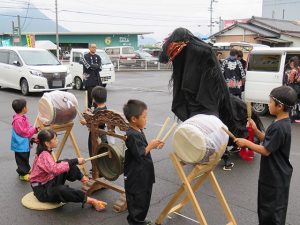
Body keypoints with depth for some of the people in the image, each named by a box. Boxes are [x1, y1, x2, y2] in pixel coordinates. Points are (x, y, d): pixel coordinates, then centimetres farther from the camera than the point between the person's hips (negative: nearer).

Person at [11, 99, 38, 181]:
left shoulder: (23, 118, 7)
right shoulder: (18, 120, -26)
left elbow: (27, 129, 16)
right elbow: (24, 132, -25)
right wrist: (34, 129, -21)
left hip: (25, 143, 10)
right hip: (21, 145, -10)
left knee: (25, 158, 23)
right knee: (22, 159, 2)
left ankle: (27, 170, 37)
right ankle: (23, 174, 13)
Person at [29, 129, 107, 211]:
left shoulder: (45, 152, 3)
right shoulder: (44, 155, -24)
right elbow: (55, 169, -42)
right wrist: (75, 161, -38)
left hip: (49, 181, 9)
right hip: (42, 190, -9)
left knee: (68, 164, -2)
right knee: (61, 190, -39)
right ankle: (90, 201, -36)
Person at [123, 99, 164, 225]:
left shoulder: (138, 131, 7)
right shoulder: (131, 135, -24)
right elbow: (139, 154, -25)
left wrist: (153, 145, 5)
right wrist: (150, 146, -16)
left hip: (144, 173, 10)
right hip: (135, 176, -10)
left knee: (145, 198, 21)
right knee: (137, 199, 5)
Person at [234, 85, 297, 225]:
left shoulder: (279, 127, -27)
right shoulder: (282, 123, 5)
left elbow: (266, 151, -24)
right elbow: (268, 141, 10)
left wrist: (246, 143, -16)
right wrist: (255, 130, -3)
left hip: (276, 177, -10)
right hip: (274, 174, 10)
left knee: (273, 209, 5)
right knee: (266, 205, 24)